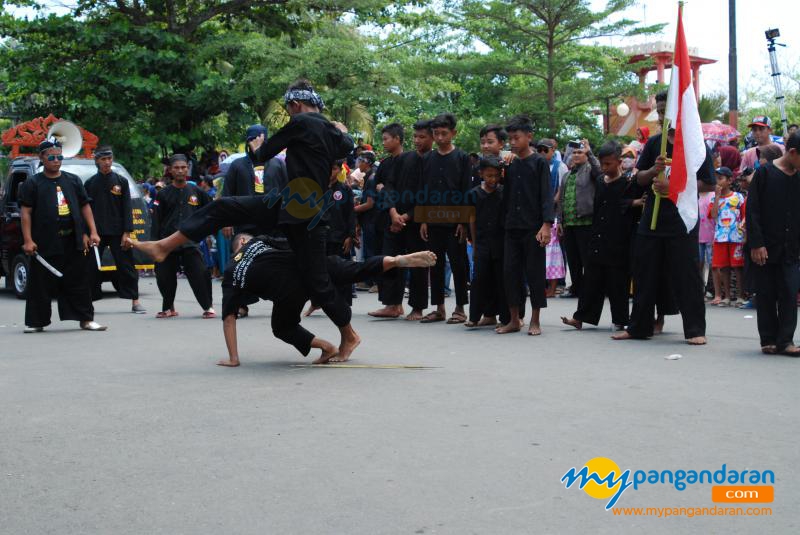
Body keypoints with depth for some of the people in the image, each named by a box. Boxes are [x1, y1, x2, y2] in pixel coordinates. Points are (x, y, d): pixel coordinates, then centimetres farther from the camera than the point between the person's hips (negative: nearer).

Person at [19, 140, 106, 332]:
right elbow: (25, 212, -3)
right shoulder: (32, 184, 2)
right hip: (45, 243, -3)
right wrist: (28, 240, -12)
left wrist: (92, 232, 5)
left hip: (73, 243, 3)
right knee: (41, 284, 2)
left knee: (79, 282, 5)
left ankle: (86, 319, 10)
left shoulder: (73, 180, 12)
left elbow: (85, 206, 14)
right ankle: (36, 322, 11)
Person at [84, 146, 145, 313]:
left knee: (126, 266, 0)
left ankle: (135, 301, 5)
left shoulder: (121, 181, 4)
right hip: (96, 232, 1)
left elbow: (127, 209, 1)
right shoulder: (90, 183, 7)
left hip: (117, 232, -1)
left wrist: (127, 232, -7)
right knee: (92, 267, 3)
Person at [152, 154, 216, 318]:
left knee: (200, 274, -12)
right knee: (164, 277, 2)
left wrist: (202, 234, 11)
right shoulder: (163, 194, 7)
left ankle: (207, 307, 0)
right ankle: (168, 308, 21)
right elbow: (156, 221, 5)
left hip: (190, 242, -1)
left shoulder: (196, 192, 9)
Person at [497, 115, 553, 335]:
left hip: (533, 227, -5)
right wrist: (504, 219, 11)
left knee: (535, 273, -1)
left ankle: (535, 321, 7)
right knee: (510, 271, 4)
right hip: (512, 227, 5)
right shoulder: (510, 165, 11)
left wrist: (546, 225, -17)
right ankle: (514, 320, 12)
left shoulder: (539, 162, -4)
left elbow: (546, 195, -9)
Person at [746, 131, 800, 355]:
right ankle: (769, 339, 14)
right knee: (766, 295, 4)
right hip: (765, 248, -4)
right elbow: (752, 211, -8)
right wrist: (756, 244, -13)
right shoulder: (765, 173, -6)